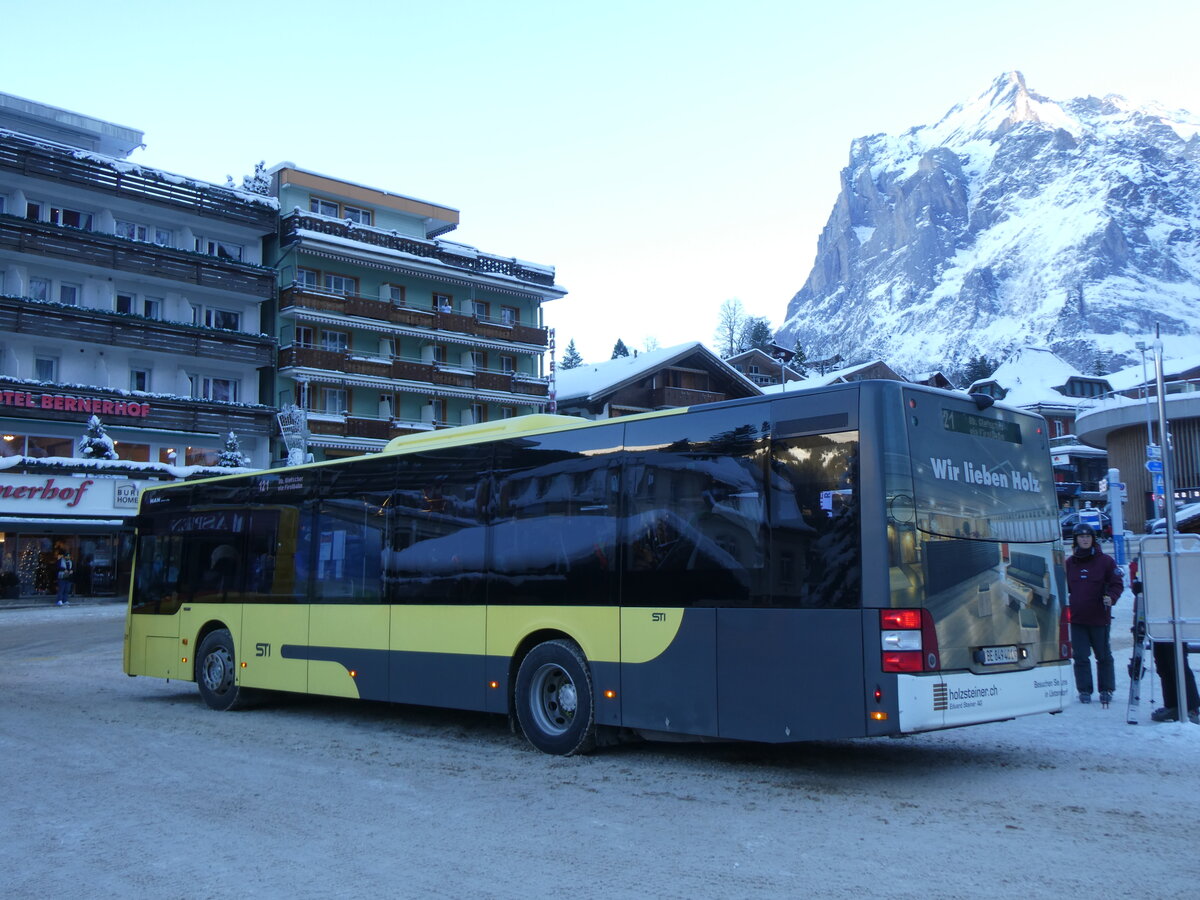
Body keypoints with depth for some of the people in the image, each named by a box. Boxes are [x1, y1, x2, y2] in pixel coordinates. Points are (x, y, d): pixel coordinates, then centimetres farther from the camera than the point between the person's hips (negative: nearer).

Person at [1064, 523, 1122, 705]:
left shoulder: (1105, 561, 0)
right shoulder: (1069, 563, 9)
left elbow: (1117, 583, 2)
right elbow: (1064, 587, 17)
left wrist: (1111, 597, -15)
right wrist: (1064, 599, 1)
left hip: (1100, 617, -2)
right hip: (1076, 618, 2)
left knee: (1103, 656, 7)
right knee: (1081, 656, 3)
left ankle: (1106, 690, 19)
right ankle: (1084, 690, 11)